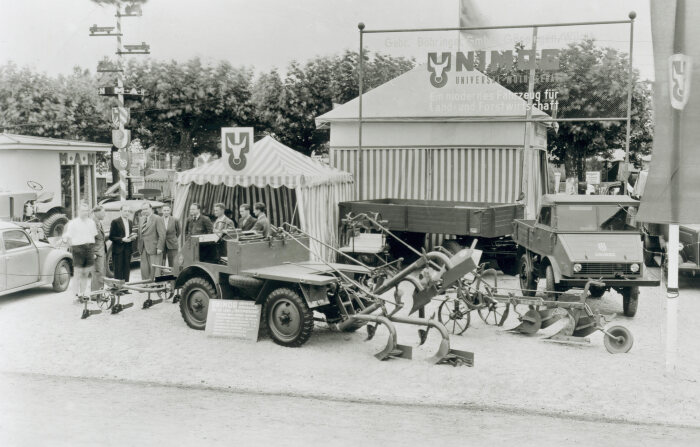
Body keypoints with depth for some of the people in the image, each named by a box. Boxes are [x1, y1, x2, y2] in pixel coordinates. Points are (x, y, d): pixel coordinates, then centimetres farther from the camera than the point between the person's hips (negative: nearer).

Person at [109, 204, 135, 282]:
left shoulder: (130, 222, 15)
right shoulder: (115, 222, -5)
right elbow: (111, 237, -9)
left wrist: (132, 237, 1)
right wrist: (122, 239, -20)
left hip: (128, 250, 6)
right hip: (118, 249, -6)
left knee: (127, 270, 7)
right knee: (118, 271, -3)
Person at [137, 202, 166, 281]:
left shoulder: (158, 219, -6)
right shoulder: (141, 219, 16)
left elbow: (162, 235, -11)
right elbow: (140, 234, 17)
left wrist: (159, 248, -17)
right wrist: (139, 247, 9)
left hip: (154, 249, -7)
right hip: (144, 250, 7)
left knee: (154, 270, -5)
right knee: (144, 270, 6)